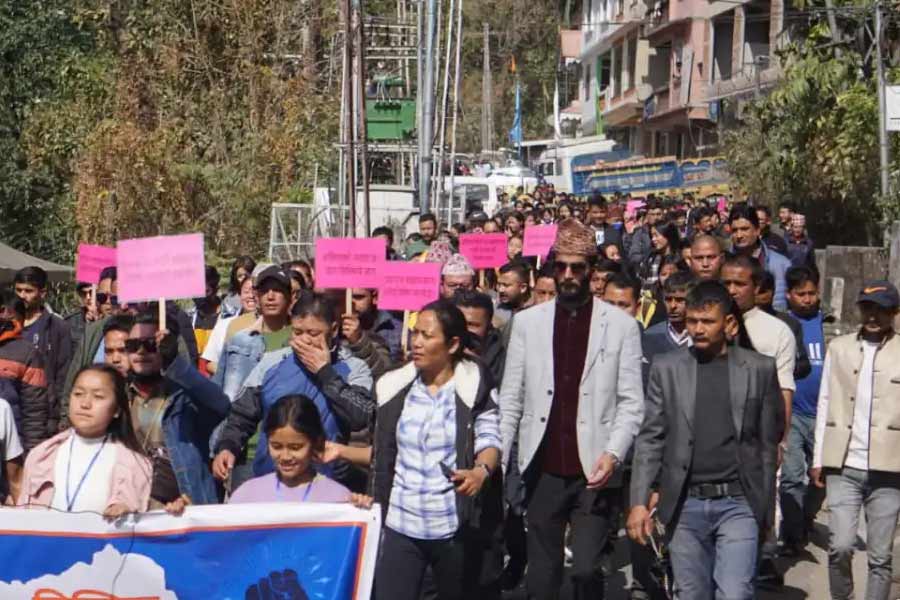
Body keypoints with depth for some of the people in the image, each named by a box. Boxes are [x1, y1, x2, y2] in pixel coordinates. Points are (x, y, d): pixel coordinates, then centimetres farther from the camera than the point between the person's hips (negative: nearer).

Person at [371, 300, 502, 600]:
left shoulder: (473, 387, -4)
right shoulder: (394, 387, 6)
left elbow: (489, 439, -10)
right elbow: (381, 452, 13)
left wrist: (482, 470, -29)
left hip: (455, 527, -2)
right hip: (400, 525, 2)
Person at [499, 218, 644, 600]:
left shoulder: (621, 325, 2)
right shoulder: (527, 322, 7)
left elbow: (631, 402, -2)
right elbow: (510, 400, 6)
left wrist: (613, 453, -16)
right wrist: (496, 461, 0)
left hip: (594, 473, -2)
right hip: (543, 472, 2)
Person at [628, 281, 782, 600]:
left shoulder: (759, 369, 3)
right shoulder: (666, 367, 4)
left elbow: (768, 442, 6)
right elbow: (650, 438, 3)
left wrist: (765, 507, 7)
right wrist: (640, 501, -4)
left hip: (738, 503, -1)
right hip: (685, 505, 2)